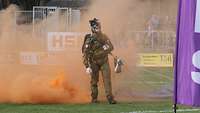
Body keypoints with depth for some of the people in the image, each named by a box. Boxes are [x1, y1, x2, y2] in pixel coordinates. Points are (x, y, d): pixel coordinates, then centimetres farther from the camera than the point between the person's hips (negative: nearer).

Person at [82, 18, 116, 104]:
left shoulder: (103, 37, -3)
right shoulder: (89, 40, -16)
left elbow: (111, 47, -1)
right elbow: (85, 54, -17)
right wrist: (87, 66, -22)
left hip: (104, 61, 2)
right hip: (94, 62, -2)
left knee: (107, 79, -8)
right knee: (94, 81, 4)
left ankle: (110, 98, -11)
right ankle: (94, 99, 17)